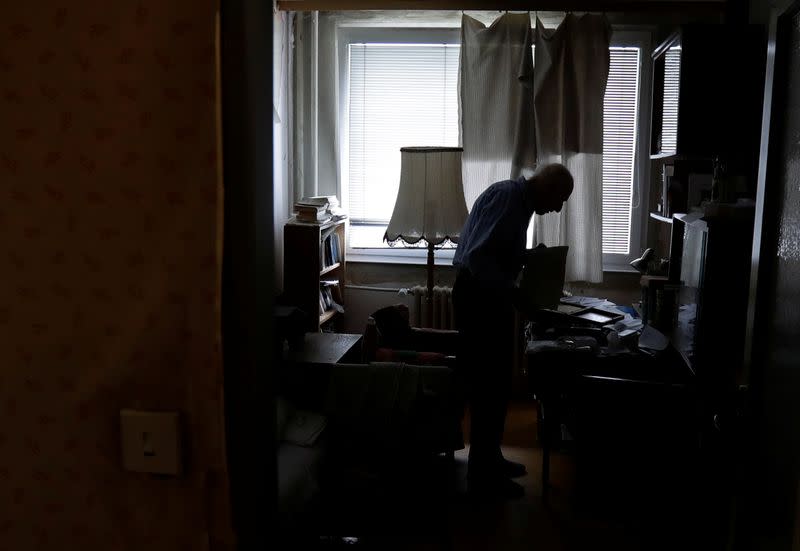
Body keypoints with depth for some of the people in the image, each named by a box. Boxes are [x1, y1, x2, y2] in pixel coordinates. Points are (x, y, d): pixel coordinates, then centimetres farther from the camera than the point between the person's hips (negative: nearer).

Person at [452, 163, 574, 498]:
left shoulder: (520, 202, 14)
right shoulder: (505, 195, -17)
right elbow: (477, 257, -26)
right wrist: (513, 295, -21)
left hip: (490, 299, 10)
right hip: (478, 298, -10)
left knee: (496, 385, 16)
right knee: (487, 387, -2)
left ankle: (489, 459, 29)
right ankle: (481, 473, 9)